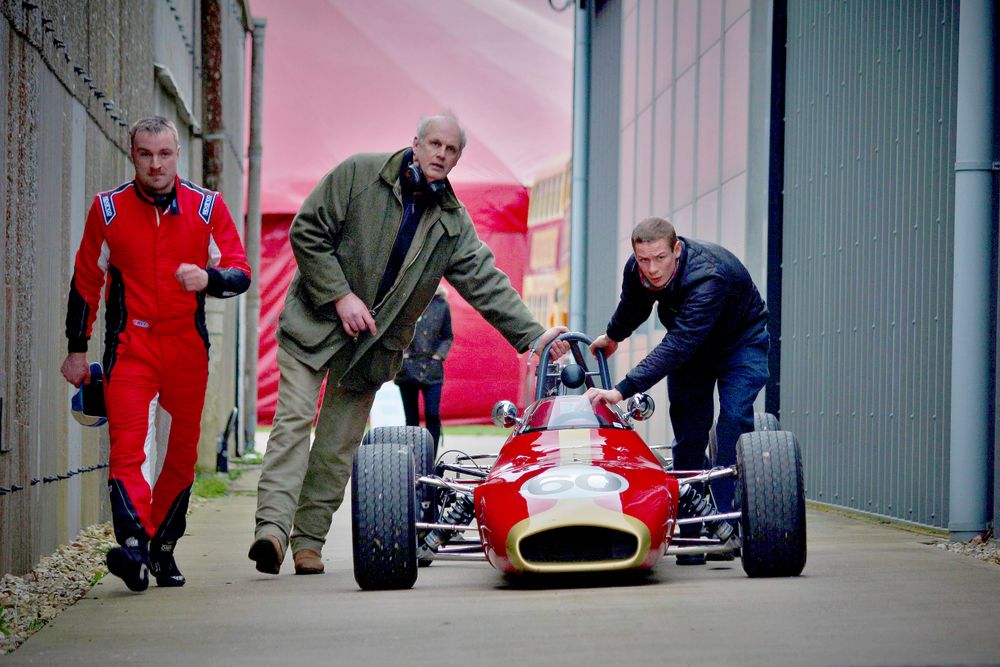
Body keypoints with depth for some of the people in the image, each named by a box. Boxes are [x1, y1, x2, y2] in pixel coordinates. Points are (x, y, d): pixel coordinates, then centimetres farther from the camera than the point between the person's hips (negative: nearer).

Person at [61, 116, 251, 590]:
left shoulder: (208, 207, 2)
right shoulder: (108, 209, 3)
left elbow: (240, 273, 2)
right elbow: (85, 280, 11)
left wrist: (209, 279, -21)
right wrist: (77, 349, 11)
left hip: (188, 346, 2)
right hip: (129, 346, -2)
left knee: (183, 452, 6)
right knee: (127, 444, -18)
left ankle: (163, 547, 20)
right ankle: (133, 544, -32)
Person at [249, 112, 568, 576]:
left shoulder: (453, 221, 6)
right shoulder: (358, 174, -6)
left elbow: (485, 282, 2)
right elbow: (307, 232, -7)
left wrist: (531, 334, -9)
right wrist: (340, 297, -14)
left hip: (375, 343, 4)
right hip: (315, 323, -4)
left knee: (340, 444, 2)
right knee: (294, 419, -15)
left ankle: (309, 539, 8)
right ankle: (273, 526, -23)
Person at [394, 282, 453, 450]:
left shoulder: (442, 305, 8)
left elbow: (448, 336, 13)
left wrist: (439, 355, -1)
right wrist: (401, 353, -6)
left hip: (432, 369, 0)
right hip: (408, 368, 0)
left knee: (433, 415, -9)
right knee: (411, 418, 5)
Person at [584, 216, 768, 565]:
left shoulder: (709, 276, -41)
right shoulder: (636, 269, -20)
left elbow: (678, 345, -49)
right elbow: (633, 307, 7)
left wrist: (622, 390, -55)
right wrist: (613, 336, 27)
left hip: (740, 342, -5)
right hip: (688, 346, 5)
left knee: (734, 421, -22)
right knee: (689, 434, -4)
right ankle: (690, 532, -2)